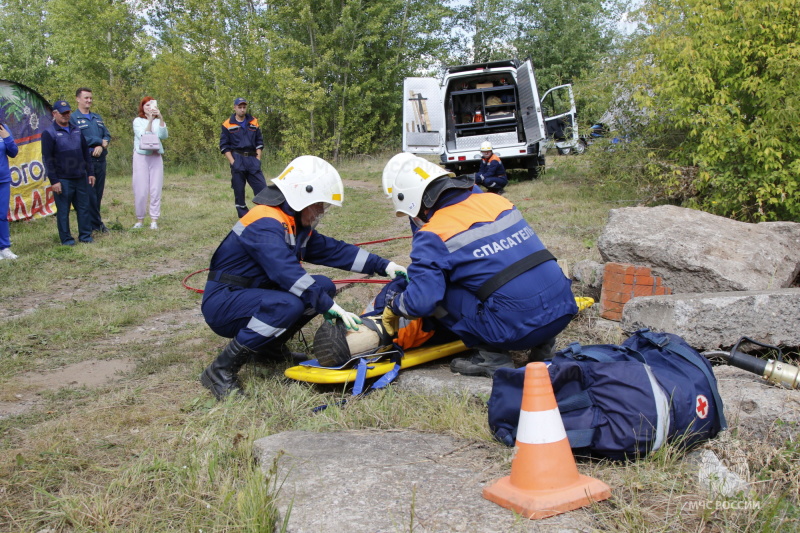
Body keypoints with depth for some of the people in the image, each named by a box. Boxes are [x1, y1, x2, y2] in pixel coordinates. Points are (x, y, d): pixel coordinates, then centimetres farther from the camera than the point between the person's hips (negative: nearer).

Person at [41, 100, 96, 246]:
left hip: (81, 178, 5)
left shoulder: (77, 130, 11)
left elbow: (86, 152, 16)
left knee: (84, 207, 9)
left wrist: (90, 172, 12)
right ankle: (66, 238, 11)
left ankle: (85, 236, 18)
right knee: (63, 210, 2)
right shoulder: (49, 133, -6)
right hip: (62, 179, -5)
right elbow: (47, 158, -9)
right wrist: (53, 180, -13)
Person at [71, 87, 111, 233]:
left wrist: (101, 146, -9)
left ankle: (95, 222, 20)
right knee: (89, 194, -2)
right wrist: (100, 142, -8)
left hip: (100, 160, 6)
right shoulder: (73, 118, -3)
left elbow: (107, 135, 12)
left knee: (99, 192, 10)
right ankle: (95, 223, 5)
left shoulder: (97, 118, 18)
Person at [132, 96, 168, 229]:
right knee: (141, 190, -3)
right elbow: (143, 136, -13)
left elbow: (163, 135, -10)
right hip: (141, 157, -2)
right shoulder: (138, 121, 2)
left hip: (156, 157, 2)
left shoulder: (159, 121, 9)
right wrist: (150, 120, -20)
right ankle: (139, 220, 8)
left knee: (156, 190, -1)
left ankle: (154, 221, 3)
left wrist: (160, 118, -20)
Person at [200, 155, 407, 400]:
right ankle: (221, 370, -23)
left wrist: (383, 265, 2)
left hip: (254, 294, 9)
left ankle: (269, 345, 9)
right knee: (289, 304, -36)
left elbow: (332, 249, 8)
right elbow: (288, 273, -34)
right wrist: (331, 308, -36)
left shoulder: (296, 224, 8)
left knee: (323, 287, -1)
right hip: (223, 303, -9)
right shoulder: (265, 224, -23)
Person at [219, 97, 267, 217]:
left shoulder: (253, 122, 12)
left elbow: (259, 142, 15)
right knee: (238, 190, 0)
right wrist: (232, 162, -7)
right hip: (237, 159, -2)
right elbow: (224, 146, 2)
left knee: (262, 187, -6)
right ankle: (243, 216, 8)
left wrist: (258, 158, 3)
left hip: (252, 159, 2)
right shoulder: (227, 125, 3)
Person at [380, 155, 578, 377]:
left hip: (519, 330, -7)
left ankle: (493, 358, 5)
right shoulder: (496, 201, 13)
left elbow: (421, 302, -13)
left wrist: (393, 305, 10)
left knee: (438, 290, 6)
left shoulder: (432, 236, -6)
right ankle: (542, 343, 21)